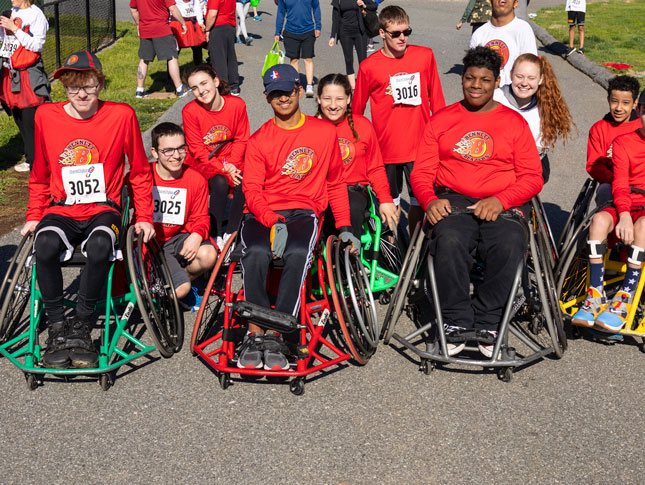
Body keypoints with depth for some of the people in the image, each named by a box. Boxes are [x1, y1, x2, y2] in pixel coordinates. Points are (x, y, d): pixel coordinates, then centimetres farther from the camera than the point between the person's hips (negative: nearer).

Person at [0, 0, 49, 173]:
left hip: (28, 75, -8)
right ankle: (31, 158, 21)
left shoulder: (36, 15, -9)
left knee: (30, 119, -5)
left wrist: (14, 29, -18)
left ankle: (34, 161, 5)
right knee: (18, 118, 11)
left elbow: (37, 45, -17)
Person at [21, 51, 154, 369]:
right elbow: (39, 177, 16)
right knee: (45, 245, -32)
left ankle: (81, 325, -13)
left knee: (99, 246, -35)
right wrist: (34, 217, 9)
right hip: (61, 210, 2)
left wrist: (144, 217, 3)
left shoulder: (121, 115, -3)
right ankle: (57, 328, -14)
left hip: (103, 209, -1)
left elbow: (140, 172, 7)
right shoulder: (46, 116, 3)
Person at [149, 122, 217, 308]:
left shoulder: (196, 179, -2)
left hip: (177, 239, 3)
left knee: (208, 255, -30)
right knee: (180, 290, -25)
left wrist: (196, 235, -22)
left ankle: (180, 280, 2)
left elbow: (201, 217, 2)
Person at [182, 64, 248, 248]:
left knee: (244, 182, -27)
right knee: (220, 183, -31)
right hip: (203, 163, -2)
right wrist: (223, 169, -23)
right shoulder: (190, 111, -15)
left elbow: (241, 139, -2)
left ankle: (230, 233, -10)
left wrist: (231, 164, -19)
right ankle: (216, 235, -14)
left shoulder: (237, 104, -9)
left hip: (232, 161, 2)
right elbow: (198, 150, -14)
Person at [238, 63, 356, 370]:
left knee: (297, 253, -34)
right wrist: (274, 223, -21)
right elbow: (252, 191, -3)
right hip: (262, 214, 0)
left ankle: (274, 336, -29)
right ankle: (255, 334, -26)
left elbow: (336, 183, 18)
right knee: (256, 252, -33)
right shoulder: (259, 140, 6)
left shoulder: (325, 132, 10)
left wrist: (344, 226, 9)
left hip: (304, 212, 0)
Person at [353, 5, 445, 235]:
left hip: (420, 146, 1)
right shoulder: (368, 67, -4)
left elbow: (437, 100, 10)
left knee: (421, 203, 7)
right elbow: (356, 111, 6)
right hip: (386, 147, -1)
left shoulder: (425, 56, 1)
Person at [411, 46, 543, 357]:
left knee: (510, 244, -32)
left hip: (501, 204, 0)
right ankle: (456, 322, -21)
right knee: (450, 241, -34)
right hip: (452, 201, 0)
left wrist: (500, 200, -11)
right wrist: (430, 200, -11)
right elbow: (421, 173, 11)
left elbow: (532, 177, 8)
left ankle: (487, 323, -17)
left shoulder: (514, 122, 14)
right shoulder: (441, 120, 16)